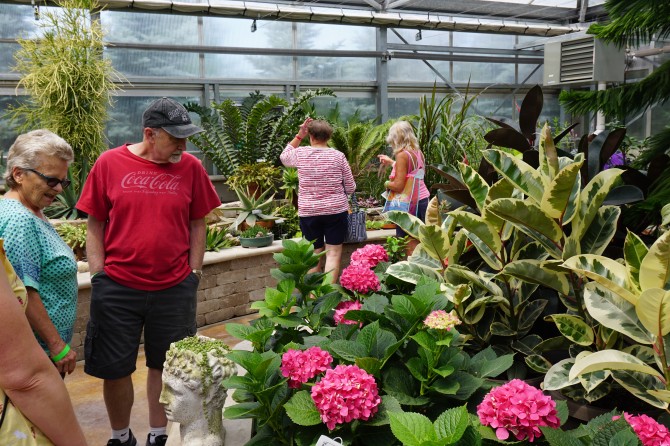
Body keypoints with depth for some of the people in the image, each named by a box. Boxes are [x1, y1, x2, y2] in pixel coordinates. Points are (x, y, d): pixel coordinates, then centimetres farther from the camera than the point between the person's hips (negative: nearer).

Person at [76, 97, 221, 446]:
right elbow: (95, 225, 2)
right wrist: (98, 276, -2)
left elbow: (196, 225, 5)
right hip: (117, 287, 0)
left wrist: (194, 273, 2)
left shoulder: (191, 167, -2)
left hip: (174, 288, 0)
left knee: (164, 366, 12)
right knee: (114, 368, 12)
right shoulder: (110, 163, -4)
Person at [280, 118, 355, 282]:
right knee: (333, 253, 3)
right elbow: (351, 188, 1)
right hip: (336, 211, -1)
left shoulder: (300, 153, -3)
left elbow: (284, 157, 22)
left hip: (308, 213, 1)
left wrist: (299, 135, 17)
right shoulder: (338, 156, -4)